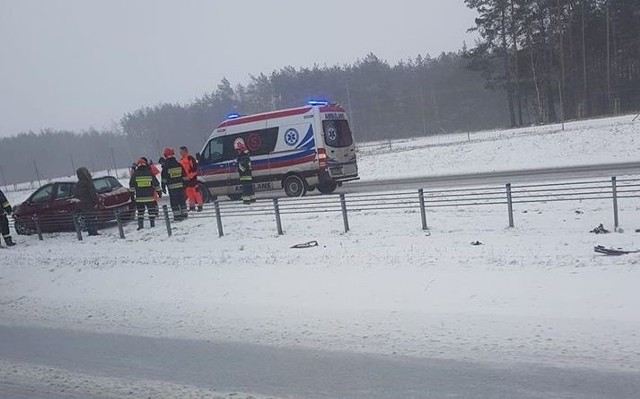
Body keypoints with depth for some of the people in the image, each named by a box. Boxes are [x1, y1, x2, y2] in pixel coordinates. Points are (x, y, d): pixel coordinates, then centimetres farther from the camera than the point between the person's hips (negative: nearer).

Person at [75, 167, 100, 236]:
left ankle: (90, 232, 13)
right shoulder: (88, 182, -12)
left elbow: (77, 196, 17)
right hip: (90, 204, -7)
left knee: (87, 220, 10)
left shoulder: (77, 184, 10)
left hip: (82, 205, 7)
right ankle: (94, 232, -5)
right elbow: (92, 193, -16)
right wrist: (96, 202, -13)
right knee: (92, 219, -5)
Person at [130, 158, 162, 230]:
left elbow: (131, 185, 5)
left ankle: (140, 226, 6)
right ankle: (152, 224, 6)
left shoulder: (135, 174, -2)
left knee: (140, 212, 8)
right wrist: (159, 191, 14)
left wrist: (132, 192, 17)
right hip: (150, 196, 0)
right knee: (151, 211, 7)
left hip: (139, 197, 0)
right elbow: (156, 184, 4)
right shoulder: (150, 173, 0)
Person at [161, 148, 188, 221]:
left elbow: (164, 178, -6)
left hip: (172, 187, -4)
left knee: (174, 202, 1)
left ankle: (177, 215, -1)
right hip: (180, 186, 4)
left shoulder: (165, 166, -8)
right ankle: (184, 214, 15)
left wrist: (163, 187, 1)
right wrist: (185, 183, 18)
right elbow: (184, 175, 10)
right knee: (182, 200, 12)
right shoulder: (178, 164, 5)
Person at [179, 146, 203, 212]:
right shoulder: (181, 160, 17)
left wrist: (190, 176, -19)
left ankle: (200, 206, -4)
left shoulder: (190, 159, -10)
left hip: (192, 178, -8)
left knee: (196, 191, -9)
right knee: (189, 192, 9)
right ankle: (192, 206, 16)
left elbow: (195, 169, -16)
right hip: (186, 179, 8)